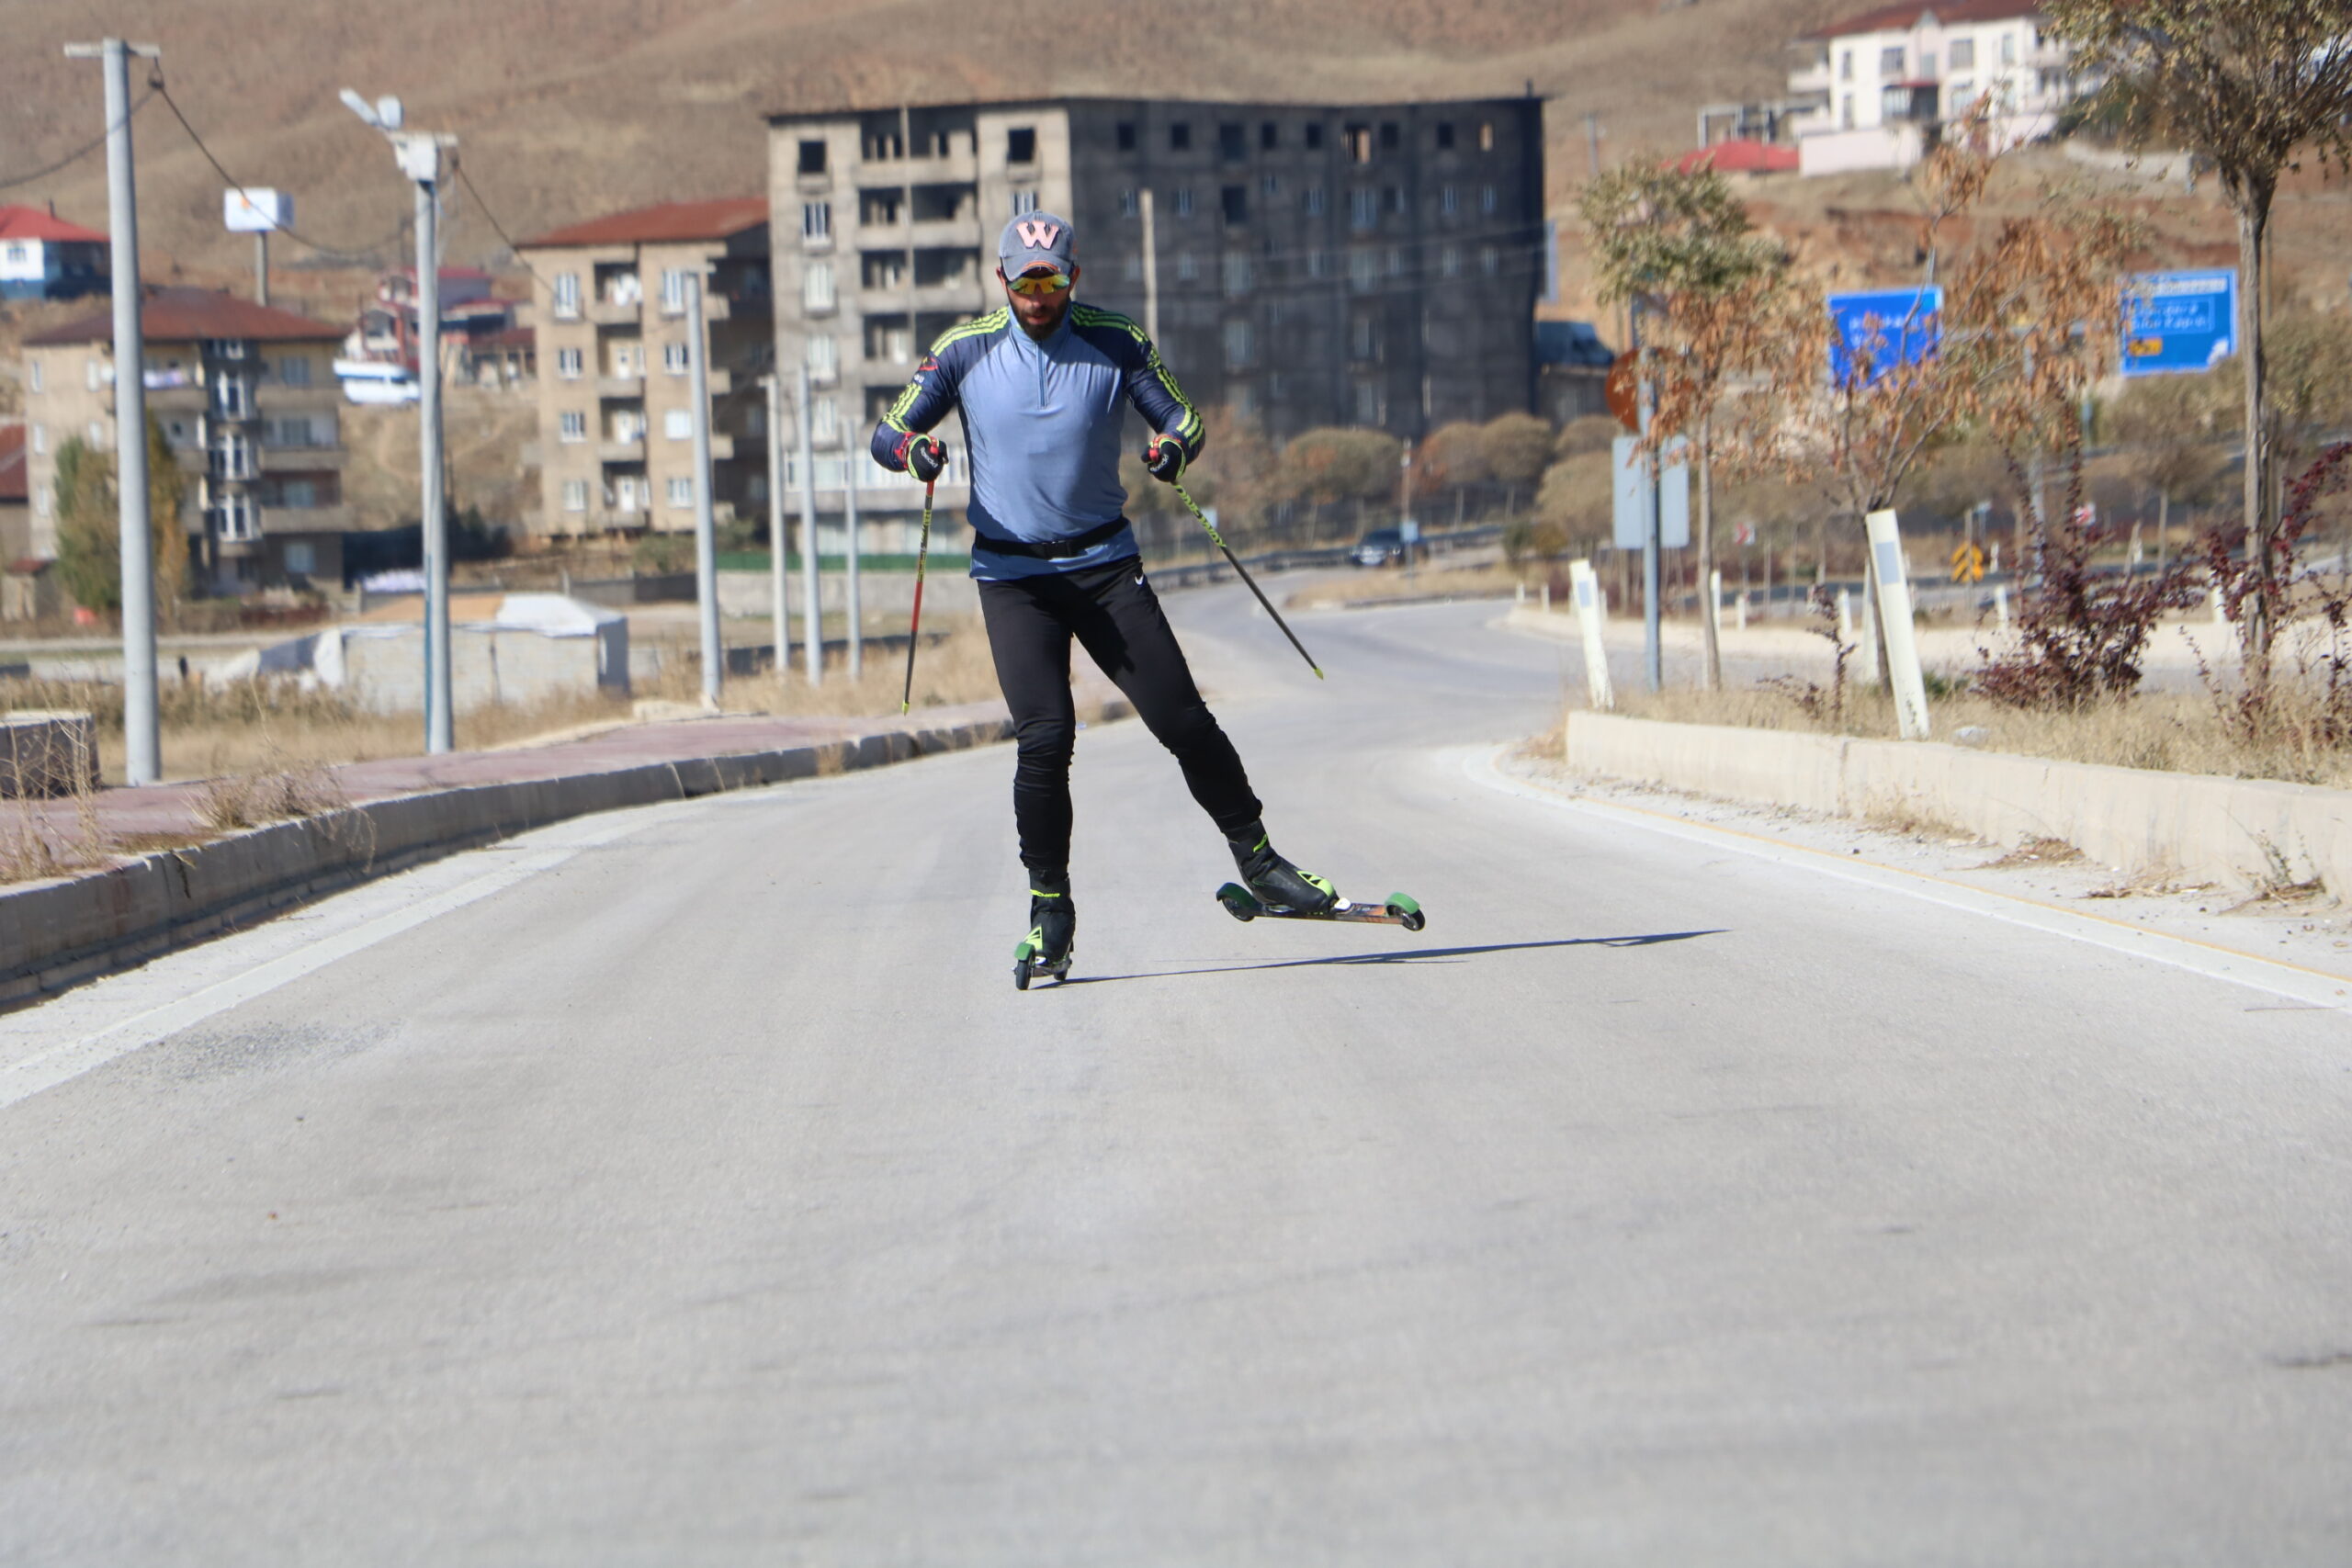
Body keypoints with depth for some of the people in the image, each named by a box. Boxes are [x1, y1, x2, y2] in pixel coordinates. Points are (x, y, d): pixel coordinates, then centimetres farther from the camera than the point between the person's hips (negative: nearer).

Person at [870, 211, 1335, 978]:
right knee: (1044, 737, -14)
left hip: (1105, 562, 1)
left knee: (1182, 720, -3)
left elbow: (1183, 417, -1)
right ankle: (1049, 904, -1)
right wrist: (913, 449, -25)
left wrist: (1175, 447, -25)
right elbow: (886, 434, -1)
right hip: (1012, 573, -1)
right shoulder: (965, 351, -2)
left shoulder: (1114, 343, -2)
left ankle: (1256, 858, 15)